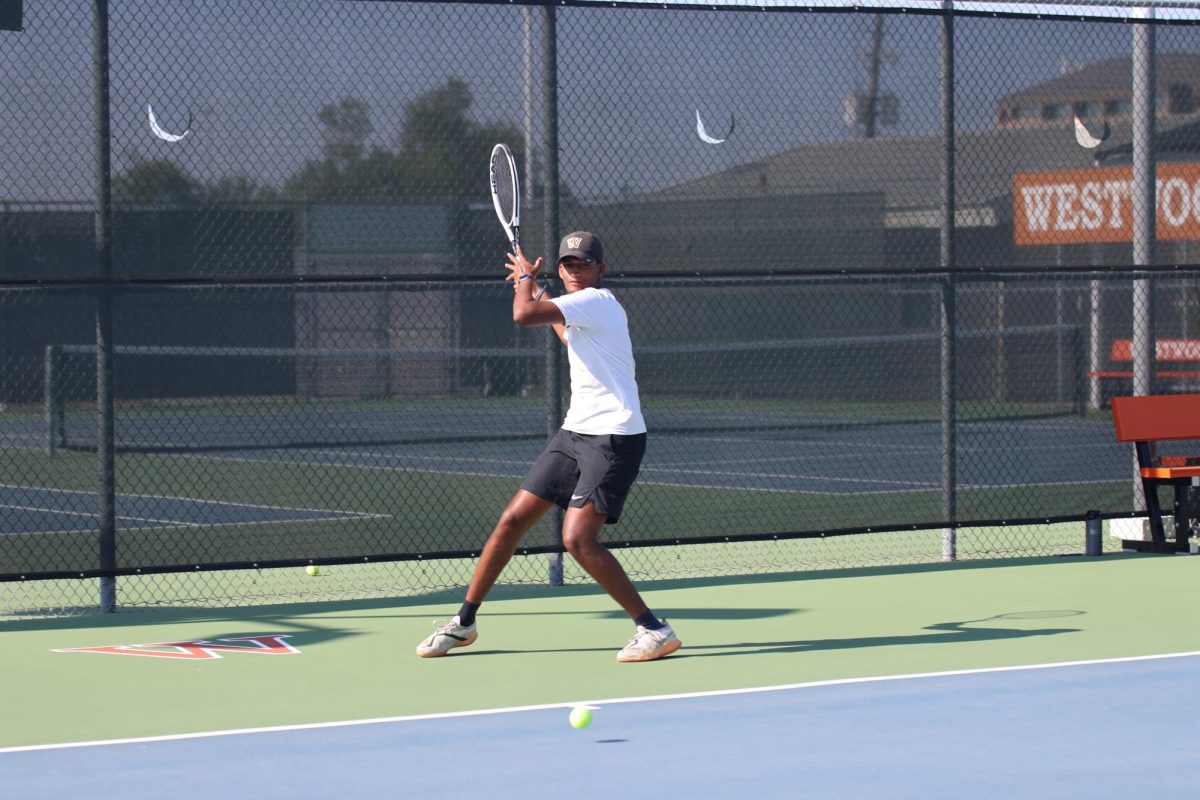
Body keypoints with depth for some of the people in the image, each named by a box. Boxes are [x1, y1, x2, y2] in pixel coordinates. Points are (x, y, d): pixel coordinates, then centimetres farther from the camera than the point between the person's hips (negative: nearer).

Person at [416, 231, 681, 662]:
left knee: (578, 540, -20)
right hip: (576, 432, 10)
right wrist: (533, 288, 42)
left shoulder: (596, 301, -14)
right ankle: (464, 622, 21)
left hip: (614, 437, -10)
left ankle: (654, 630, -11)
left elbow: (523, 315, -25)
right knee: (513, 519, 9)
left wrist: (525, 278, -4)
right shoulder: (582, 310, 16)